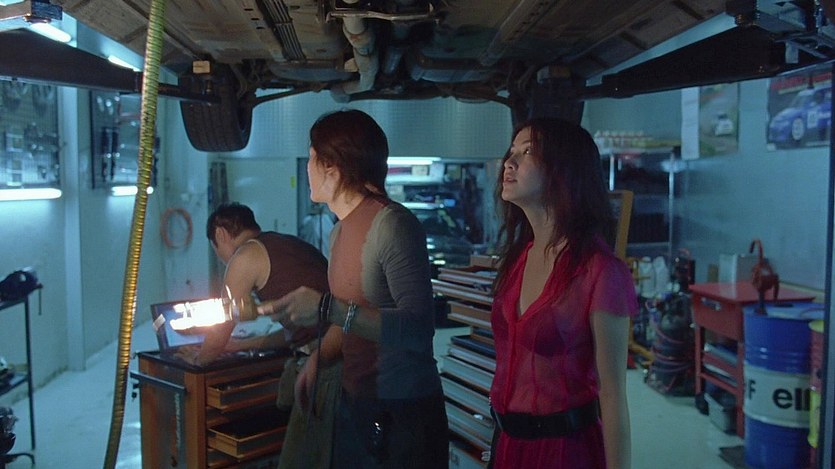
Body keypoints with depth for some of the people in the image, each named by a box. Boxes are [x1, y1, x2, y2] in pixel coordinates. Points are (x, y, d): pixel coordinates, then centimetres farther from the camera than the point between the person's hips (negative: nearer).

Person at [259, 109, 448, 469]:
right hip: (355, 407, 8)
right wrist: (318, 358, 2)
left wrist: (328, 308, -32)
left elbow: (419, 328, -27)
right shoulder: (341, 231, 8)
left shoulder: (392, 225, -19)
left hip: (402, 413, -8)